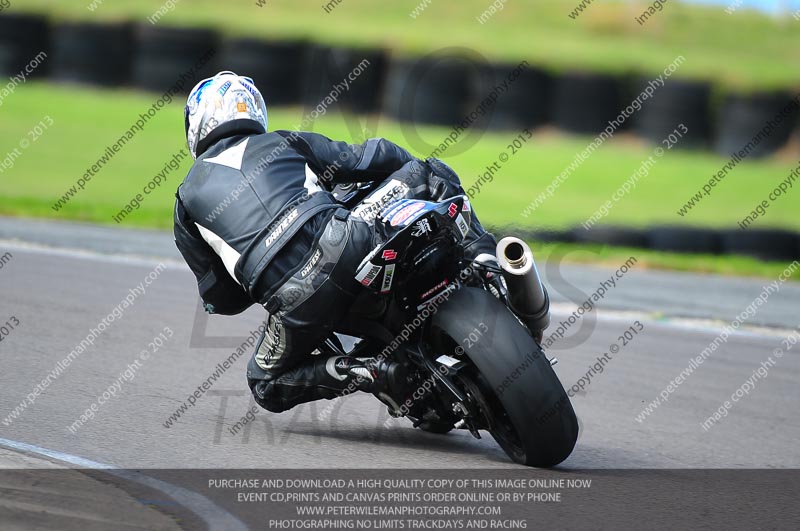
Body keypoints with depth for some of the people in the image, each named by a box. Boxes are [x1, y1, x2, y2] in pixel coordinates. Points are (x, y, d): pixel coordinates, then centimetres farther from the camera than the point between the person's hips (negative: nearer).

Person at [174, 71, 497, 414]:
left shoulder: (188, 198, 25)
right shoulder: (283, 143, 24)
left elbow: (222, 299, 25)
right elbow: (370, 160, 20)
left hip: (294, 299, 0)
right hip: (344, 244, 1)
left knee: (267, 385, 27)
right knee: (427, 173, 23)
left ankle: (354, 372, -1)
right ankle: (485, 266, 0)